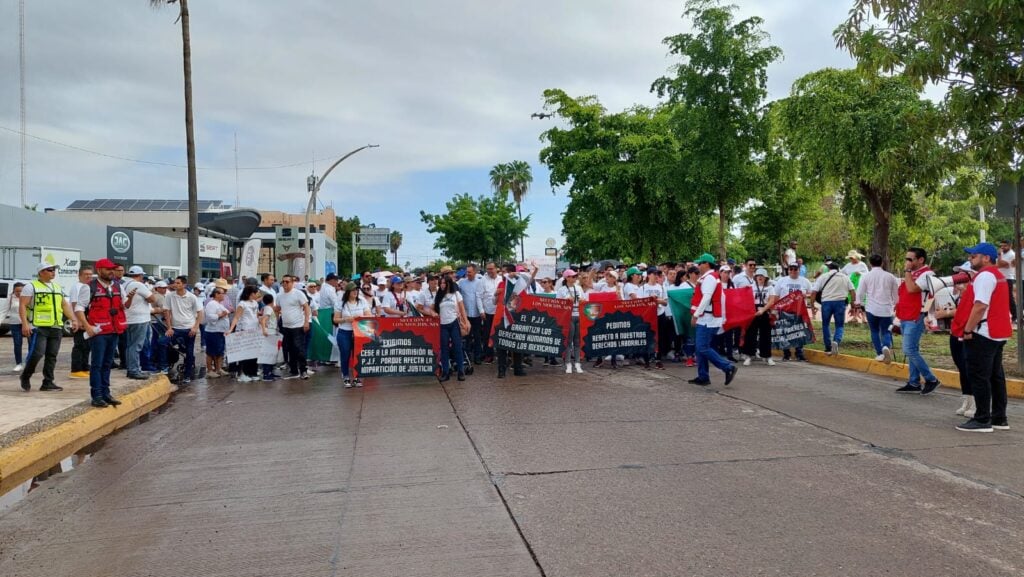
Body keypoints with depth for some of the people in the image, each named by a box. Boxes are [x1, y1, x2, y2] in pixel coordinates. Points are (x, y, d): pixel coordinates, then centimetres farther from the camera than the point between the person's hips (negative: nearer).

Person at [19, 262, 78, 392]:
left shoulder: (57, 287, 19)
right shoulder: (31, 286, -1)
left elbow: (65, 305, 21)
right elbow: (22, 306, -8)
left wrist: (74, 319, 9)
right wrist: (25, 324, -18)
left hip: (56, 328, 6)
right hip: (38, 327, -6)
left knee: (52, 356, 5)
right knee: (37, 354, -12)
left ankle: (48, 383, 10)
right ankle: (25, 377, 11)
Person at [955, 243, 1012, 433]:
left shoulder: (984, 276, -15)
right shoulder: (998, 275, 18)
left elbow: (980, 305, -24)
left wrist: (968, 330, -19)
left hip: (983, 334, -11)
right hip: (998, 333, 11)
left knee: (979, 377, -6)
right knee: (996, 376, 14)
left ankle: (982, 420, -4)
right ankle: (999, 418, 20)